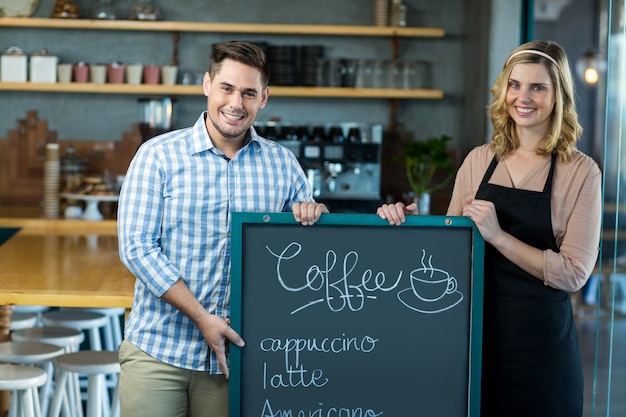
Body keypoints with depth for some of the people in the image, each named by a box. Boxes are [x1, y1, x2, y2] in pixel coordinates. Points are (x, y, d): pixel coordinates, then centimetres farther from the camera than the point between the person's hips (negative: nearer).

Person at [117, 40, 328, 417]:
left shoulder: (282, 163, 6)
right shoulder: (158, 156, -3)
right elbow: (138, 248, -8)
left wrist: (313, 214, -11)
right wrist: (202, 317, -14)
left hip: (233, 353, 2)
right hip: (158, 351, -2)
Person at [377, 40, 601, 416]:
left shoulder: (581, 171, -7)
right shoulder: (479, 160, 6)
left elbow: (573, 273, -13)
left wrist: (498, 236, -20)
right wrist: (410, 221, -8)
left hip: (540, 342, -3)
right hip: (477, 331, 4)